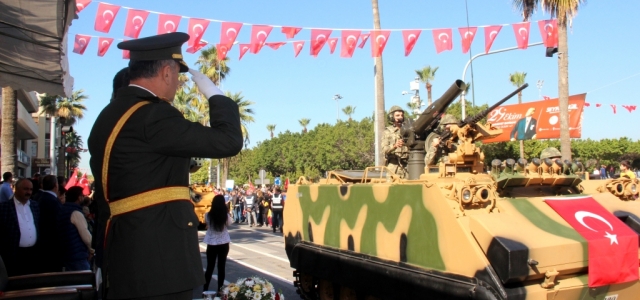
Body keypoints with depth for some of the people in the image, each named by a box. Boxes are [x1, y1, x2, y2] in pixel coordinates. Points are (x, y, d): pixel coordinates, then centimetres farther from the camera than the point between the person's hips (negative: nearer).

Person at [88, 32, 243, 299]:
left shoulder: (109, 117, 13)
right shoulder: (152, 115, -17)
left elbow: (104, 195, 17)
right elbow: (228, 141, -18)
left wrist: (104, 255, 23)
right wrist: (214, 94, -1)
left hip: (125, 256, 10)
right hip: (157, 259, -10)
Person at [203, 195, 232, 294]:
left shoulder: (208, 215, -12)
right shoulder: (226, 215, -12)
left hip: (211, 243, 0)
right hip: (224, 243, 0)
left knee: (210, 267, 10)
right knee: (221, 267, 7)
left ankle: (205, 289, 13)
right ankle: (220, 290, 10)